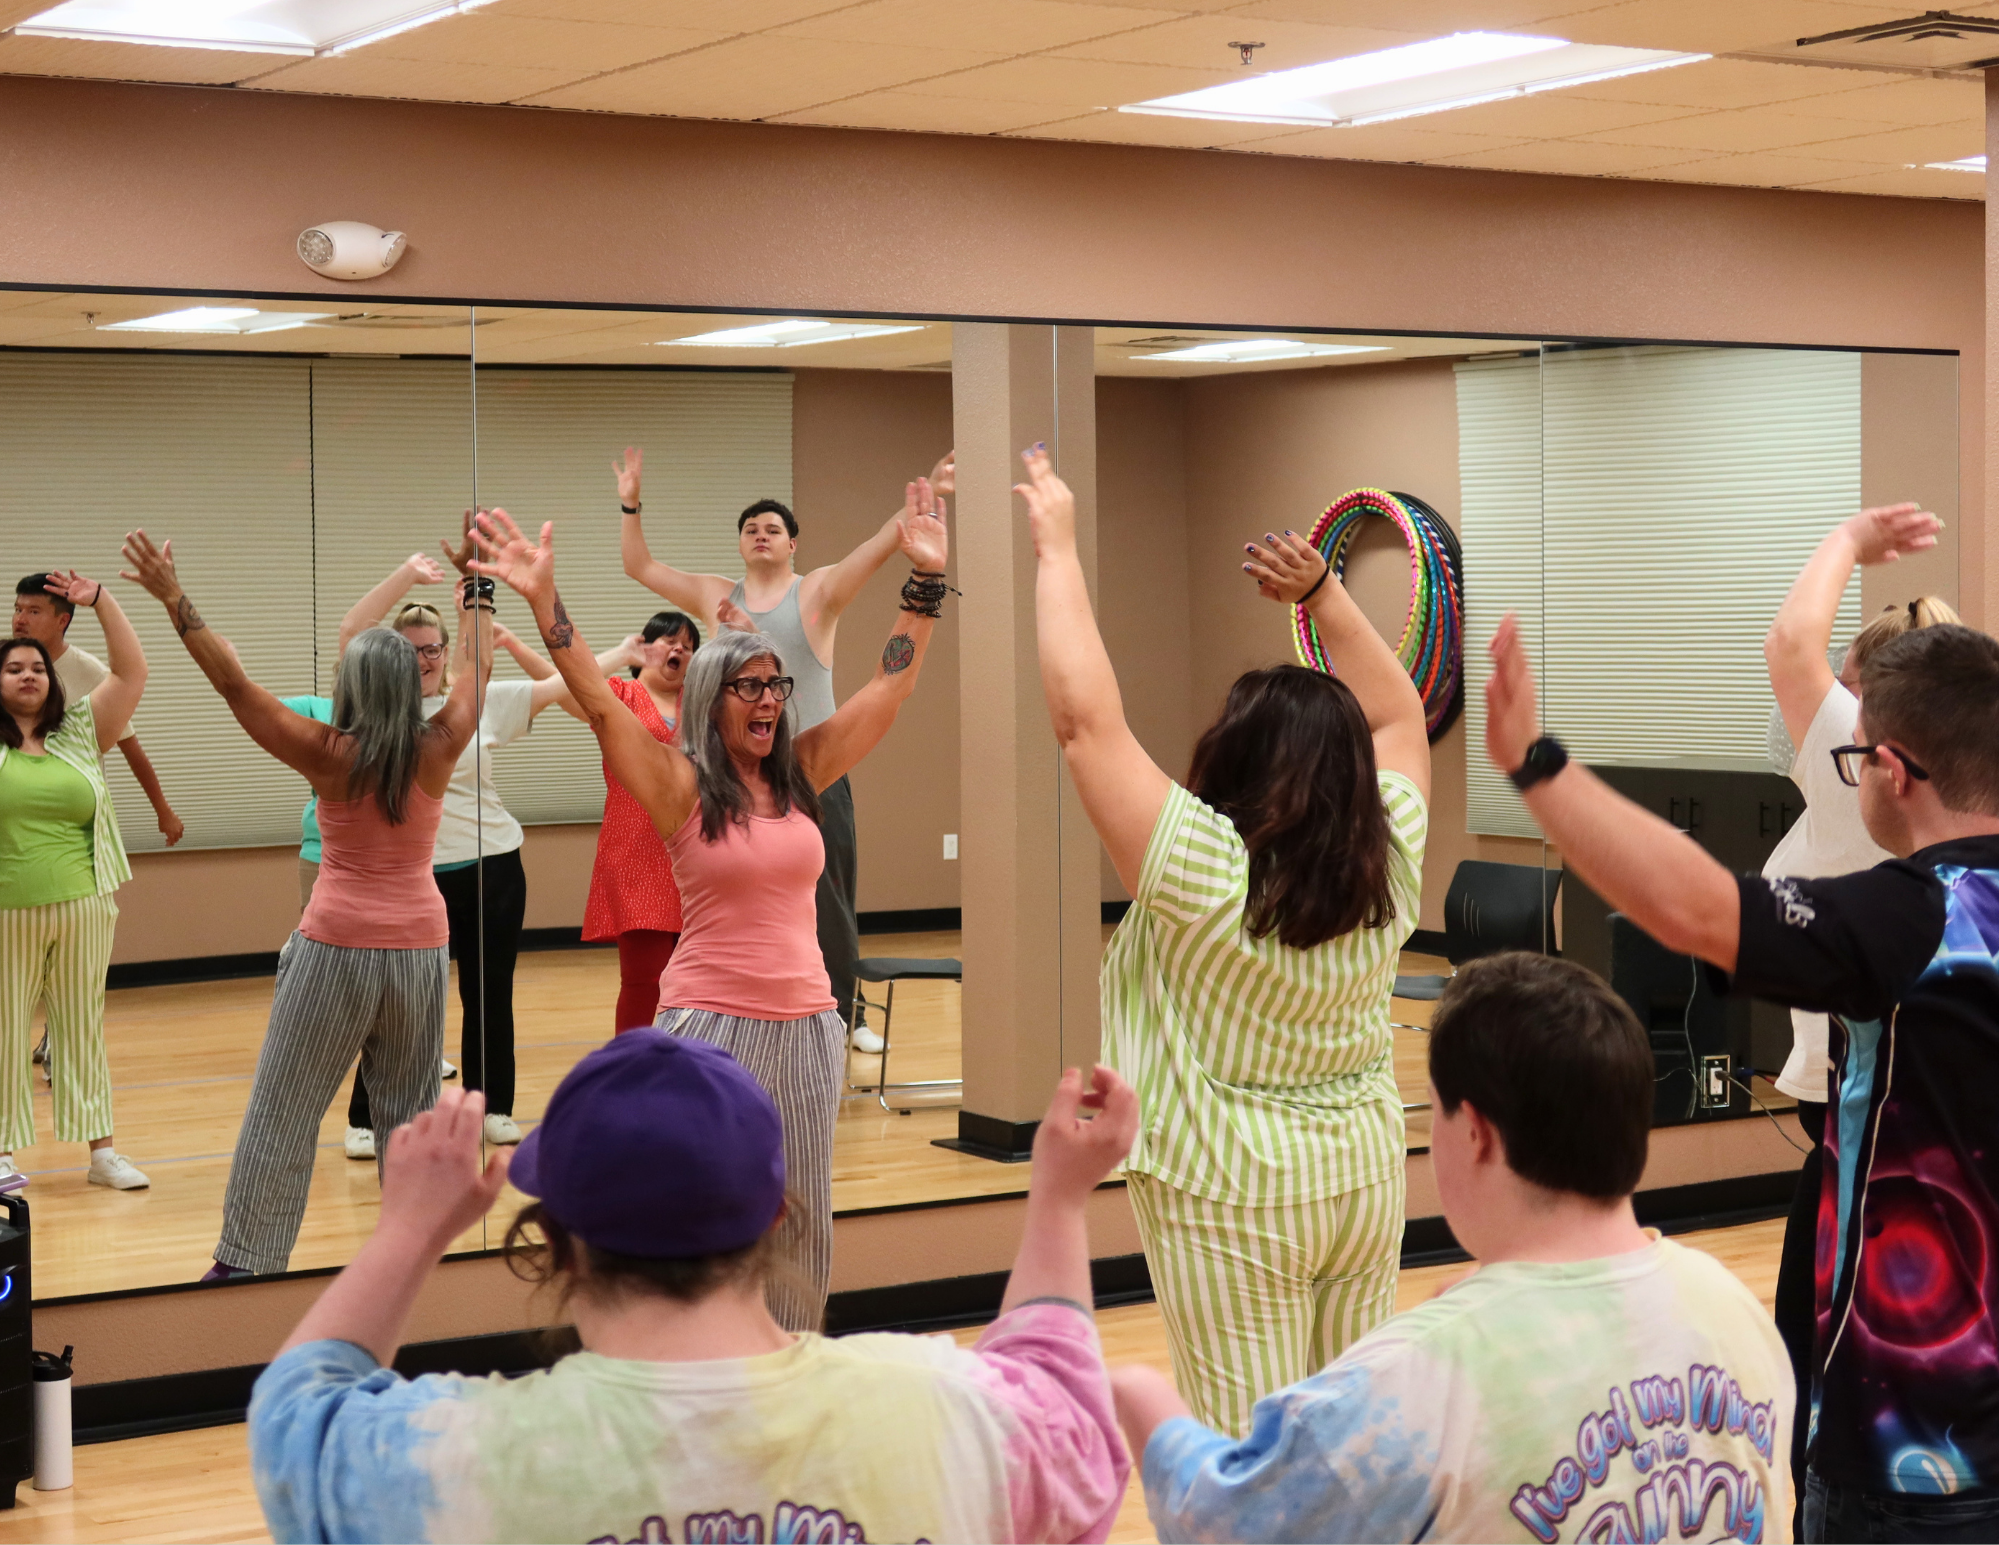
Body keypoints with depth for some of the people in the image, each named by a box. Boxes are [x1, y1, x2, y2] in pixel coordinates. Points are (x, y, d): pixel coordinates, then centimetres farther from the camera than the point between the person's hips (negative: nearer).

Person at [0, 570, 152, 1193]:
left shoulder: (79, 732, 7)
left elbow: (132, 672, 3)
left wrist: (101, 600, -2)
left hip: (83, 907, 2)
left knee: (83, 1025, 10)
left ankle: (101, 1149, 15)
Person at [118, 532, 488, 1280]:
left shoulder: (328, 754, -11)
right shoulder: (437, 751, -5)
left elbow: (235, 685, -11)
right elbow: (474, 671, 10)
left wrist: (175, 600, -8)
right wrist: (475, 587, 22)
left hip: (338, 945, -3)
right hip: (419, 944, 3)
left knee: (281, 1111, 3)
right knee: (411, 1106, 14)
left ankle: (244, 1262, 5)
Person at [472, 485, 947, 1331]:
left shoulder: (803, 771, 8)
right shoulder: (682, 785, -4)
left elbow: (891, 685, 10)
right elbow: (597, 701, -14)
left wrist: (926, 582, 4)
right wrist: (544, 599, -25)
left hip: (805, 1022, 5)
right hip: (710, 1022, -5)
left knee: (799, 1220, 12)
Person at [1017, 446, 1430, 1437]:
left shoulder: (1201, 869, -20)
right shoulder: (1389, 860, -4)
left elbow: (1085, 717, -21)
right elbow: (1397, 716, 13)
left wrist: (1058, 548, -14)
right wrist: (1320, 594, 6)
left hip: (1229, 1196, -6)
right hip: (1365, 1174, 6)